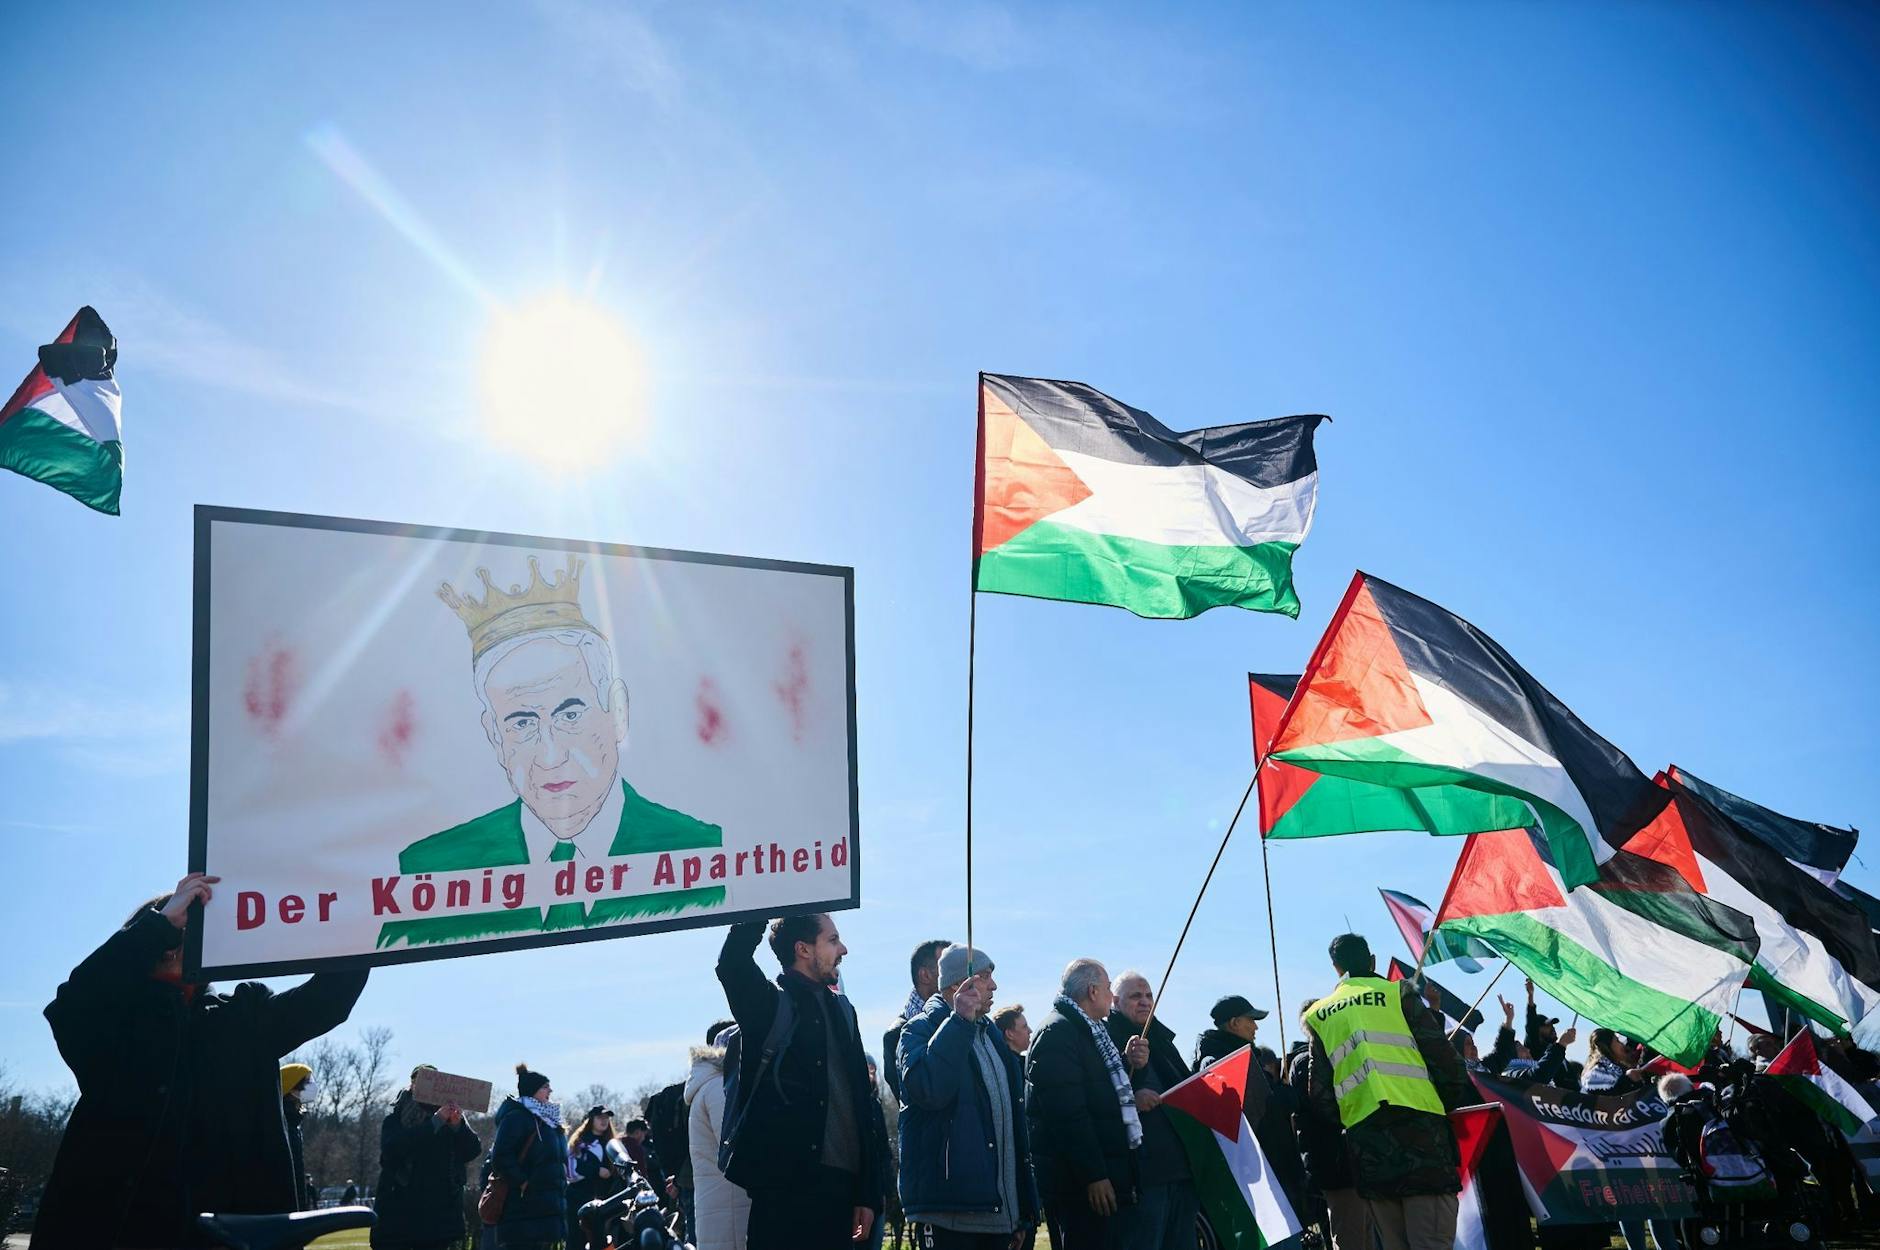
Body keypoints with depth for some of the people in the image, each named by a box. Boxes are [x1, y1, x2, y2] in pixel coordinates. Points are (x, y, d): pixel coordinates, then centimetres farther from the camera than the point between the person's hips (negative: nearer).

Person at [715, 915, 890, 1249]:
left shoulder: (842, 1009, 17)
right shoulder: (768, 1002, 0)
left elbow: (862, 1102, 16)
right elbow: (731, 965, -23)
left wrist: (869, 1192, 11)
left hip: (840, 1185, 6)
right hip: (785, 1185, -6)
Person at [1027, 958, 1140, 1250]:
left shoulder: (1090, 1031, 18)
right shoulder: (1057, 1032, -13)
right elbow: (1069, 1113, -20)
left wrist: (1129, 1063, 9)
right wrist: (1094, 1175, -22)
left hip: (1106, 1176, 10)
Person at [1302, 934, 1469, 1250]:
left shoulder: (1318, 1014, 15)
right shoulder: (1397, 993, 6)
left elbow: (1319, 1090, 11)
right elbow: (1442, 1056, 2)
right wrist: (1460, 1105, 14)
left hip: (1363, 1133, 3)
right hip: (1417, 1120, -3)